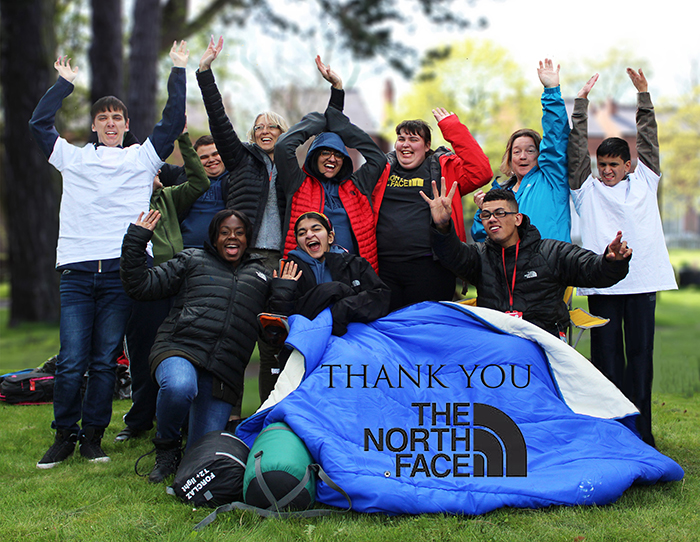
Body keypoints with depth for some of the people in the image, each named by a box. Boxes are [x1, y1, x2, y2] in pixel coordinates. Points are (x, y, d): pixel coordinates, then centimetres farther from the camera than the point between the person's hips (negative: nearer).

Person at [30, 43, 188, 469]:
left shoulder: (143, 157, 17)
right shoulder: (73, 157, 19)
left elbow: (174, 121, 12)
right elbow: (39, 123, 17)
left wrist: (178, 71, 15)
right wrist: (65, 83, 23)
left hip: (122, 269, 0)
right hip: (76, 270, 0)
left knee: (105, 360, 0)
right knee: (72, 361, -5)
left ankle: (93, 434, 9)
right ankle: (65, 435, 5)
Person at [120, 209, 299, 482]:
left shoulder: (260, 275, 26)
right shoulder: (192, 260, 19)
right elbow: (141, 286, 13)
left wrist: (283, 293, 12)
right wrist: (135, 241, 6)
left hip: (225, 369, 2)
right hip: (179, 349, -2)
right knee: (179, 386, -39)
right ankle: (166, 446, -8)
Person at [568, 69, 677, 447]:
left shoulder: (643, 183, 14)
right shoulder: (587, 190, 11)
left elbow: (648, 142, 13)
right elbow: (577, 150, 9)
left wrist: (644, 95, 11)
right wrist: (581, 103, 7)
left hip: (642, 281, 1)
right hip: (602, 284, -1)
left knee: (641, 355, 2)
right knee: (606, 356, 0)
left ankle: (640, 433, 7)